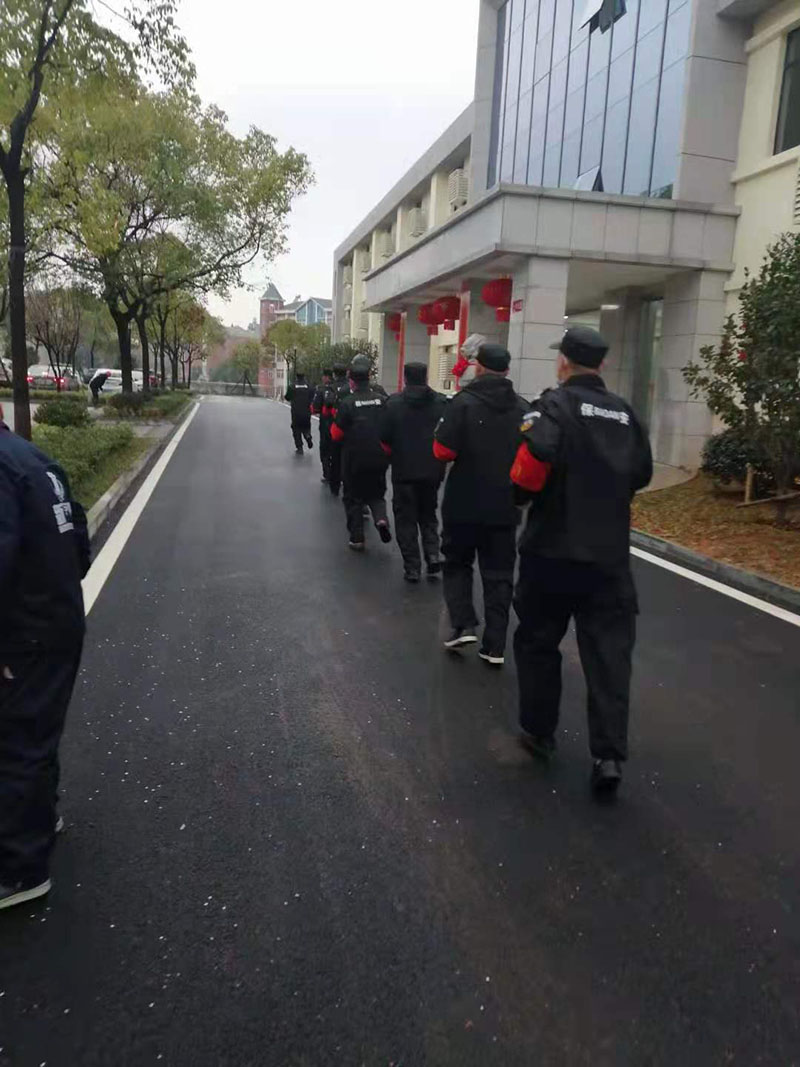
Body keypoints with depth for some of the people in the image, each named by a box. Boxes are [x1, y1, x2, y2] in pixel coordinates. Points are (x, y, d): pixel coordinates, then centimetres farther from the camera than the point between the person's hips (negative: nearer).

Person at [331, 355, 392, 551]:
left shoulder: (347, 403, -12)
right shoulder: (381, 400, -4)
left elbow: (336, 434, -8)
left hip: (354, 460, -2)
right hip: (379, 459, 2)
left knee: (353, 497, 12)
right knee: (377, 493, 20)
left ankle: (357, 538, 12)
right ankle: (381, 518, -8)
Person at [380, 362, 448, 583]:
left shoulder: (394, 403, -8)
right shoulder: (441, 403, -4)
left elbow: (385, 439, -7)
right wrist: (439, 459, 9)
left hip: (404, 471, -2)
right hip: (433, 471, 2)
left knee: (406, 519, 8)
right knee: (428, 515, 20)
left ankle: (412, 568, 8)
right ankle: (433, 555, 3)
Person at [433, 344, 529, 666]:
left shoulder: (464, 401, -11)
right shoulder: (523, 408, 3)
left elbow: (443, 451, -15)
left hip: (465, 503, -3)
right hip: (505, 505, 3)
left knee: (457, 563, 17)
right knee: (499, 573, 9)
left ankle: (464, 625, 3)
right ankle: (495, 646, 10)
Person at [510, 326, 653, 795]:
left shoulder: (557, 403, -8)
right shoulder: (625, 413, 9)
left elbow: (536, 456, -26)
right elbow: (642, 475, 15)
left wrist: (524, 489, -7)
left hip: (553, 549, -4)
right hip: (610, 553, 4)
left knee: (538, 641, 14)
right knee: (610, 651, 6)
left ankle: (539, 732, 26)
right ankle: (610, 754, 2)